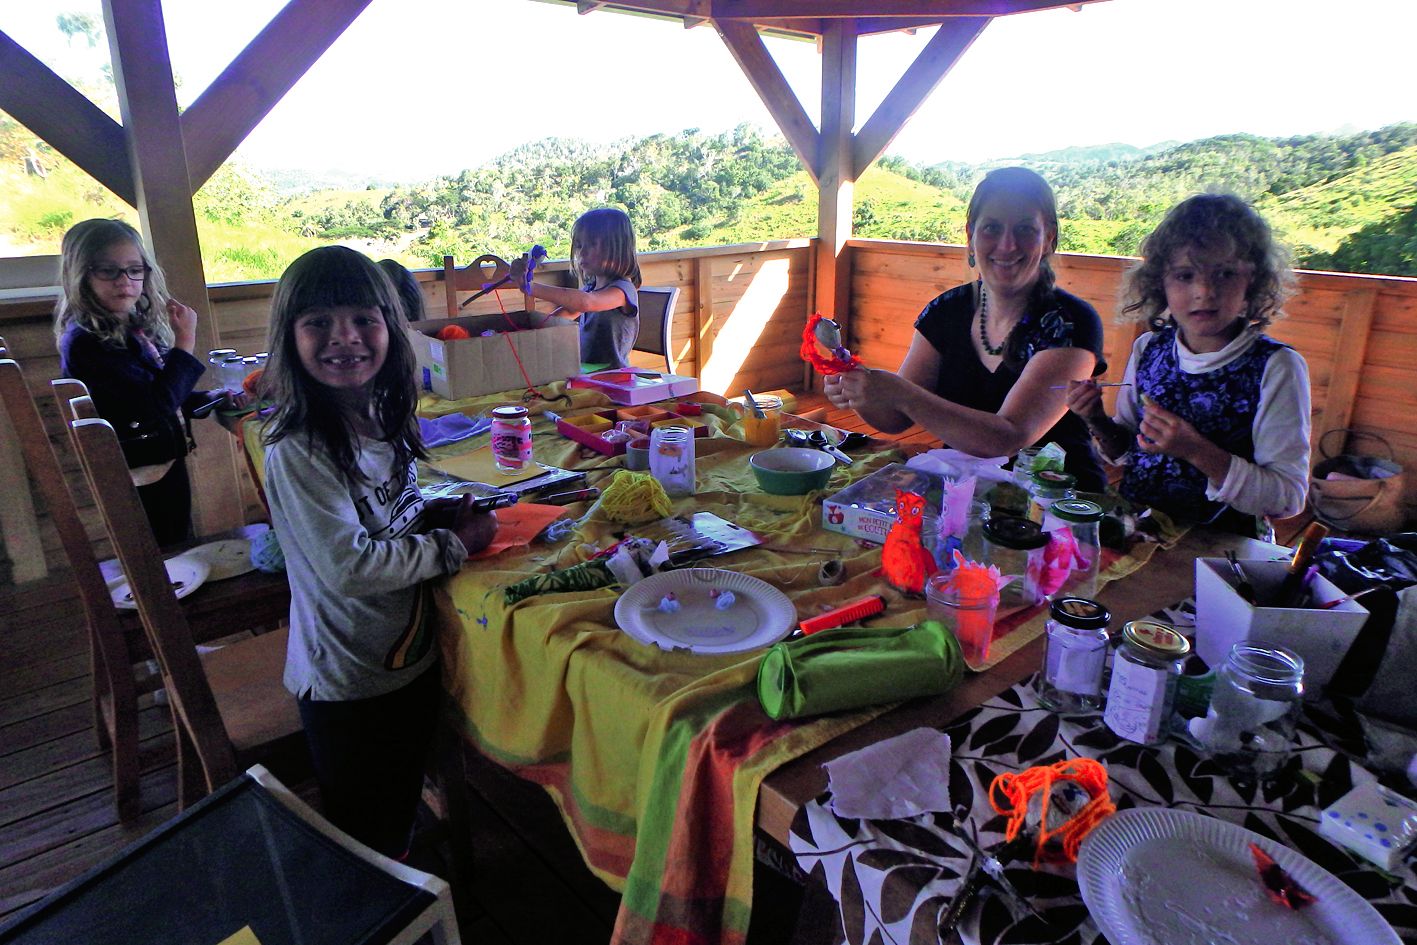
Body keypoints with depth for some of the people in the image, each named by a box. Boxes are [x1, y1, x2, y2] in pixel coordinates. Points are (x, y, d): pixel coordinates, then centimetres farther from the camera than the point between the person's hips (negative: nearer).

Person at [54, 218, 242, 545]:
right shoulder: (86, 343, -20)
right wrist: (185, 342, -21)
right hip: (144, 484, -8)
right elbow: (153, 408, -26)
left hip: (166, 467, 8)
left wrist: (210, 398, 1)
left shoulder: (135, 330, 5)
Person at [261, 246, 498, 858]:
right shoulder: (296, 450, -24)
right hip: (349, 685, -7)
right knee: (364, 849, 14)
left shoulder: (381, 421, 1)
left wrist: (438, 513, -3)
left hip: (410, 660, 8)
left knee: (400, 822, 27)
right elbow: (348, 566, -28)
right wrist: (456, 544, -19)